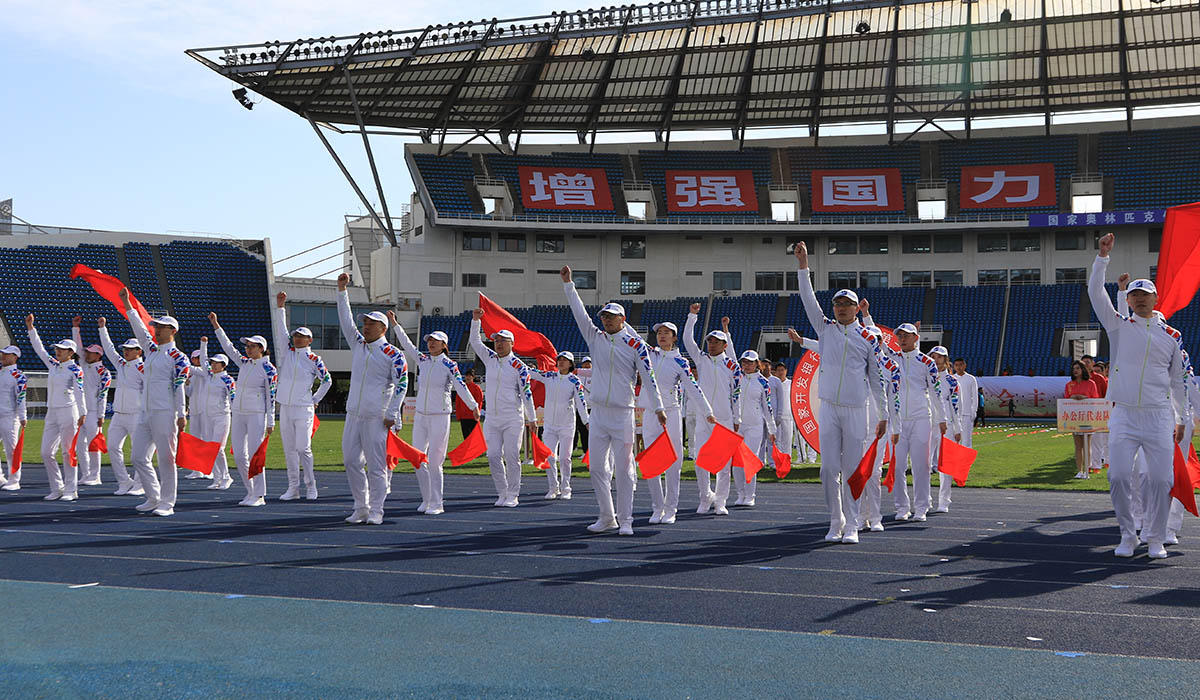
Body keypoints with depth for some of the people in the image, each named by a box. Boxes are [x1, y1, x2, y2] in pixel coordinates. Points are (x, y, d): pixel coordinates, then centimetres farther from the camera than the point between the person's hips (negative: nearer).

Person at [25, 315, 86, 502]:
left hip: (68, 413, -7)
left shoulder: (74, 370, -5)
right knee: (46, 452, 3)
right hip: (52, 413, 7)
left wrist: (83, 413, -18)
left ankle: (71, 490, 2)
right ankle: (57, 488, 12)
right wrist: (31, 328, 17)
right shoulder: (53, 365, 15)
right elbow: (39, 349, 20)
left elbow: (80, 392, -12)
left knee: (68, 452, -4)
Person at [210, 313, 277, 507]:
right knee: (239, 456, 5)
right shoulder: (244, 363, 11)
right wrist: (216, 325, 12)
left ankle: (259, 496, -1)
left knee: (254, 455, -8)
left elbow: (271, 397, -8)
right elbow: (228, 347, 16)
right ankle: (251, 492, 15)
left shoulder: (268, 369, -7)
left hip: (256, 415, -7)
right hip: (238, 414, 7)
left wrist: (270, 423, -10)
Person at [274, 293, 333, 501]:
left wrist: (315, 400, 6)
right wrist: (280, 306, -3)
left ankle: (311, 486, 3)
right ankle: (293, 488, 11)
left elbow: (327, 381, 8)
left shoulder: (314, 359, -1)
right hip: (285, 408, 4)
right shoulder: (287, 352, 9)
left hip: (304, 409, -4)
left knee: (303, 448, -9)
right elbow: (280, 330, 3)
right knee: (289, 450, 6)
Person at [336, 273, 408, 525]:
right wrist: (342, 290, 9)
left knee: (376, 465, -4)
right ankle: (361, 508, 17)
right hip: (353, 414, 6)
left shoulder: (392, 354, -5)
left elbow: (402, 385, -7)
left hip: (377, 418, -6)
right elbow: (346, 320, 14)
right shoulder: (358, 344, 13)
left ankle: (376, 511, 2)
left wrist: (392, 415, -12)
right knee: (351, 461, 7)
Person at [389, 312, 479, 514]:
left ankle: (436, 504, -1)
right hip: (420, 416, 6)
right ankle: (426, 499, 18)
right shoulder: (423, 360, 9)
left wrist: (473, 406, -25)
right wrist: (395, 324, 12)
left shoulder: (449, 365, -6)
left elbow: (461, 386, -15)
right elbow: (407, 344, 14)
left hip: (439, 417, -6)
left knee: (434, 461, -7)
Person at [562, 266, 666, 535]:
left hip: (623, 414, -4)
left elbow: (648, 377, -2)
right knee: (598, 468, 7)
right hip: (598, 414, 4)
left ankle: (625, 520, 3)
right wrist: (568, 283, -1)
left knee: (623, 469, -3)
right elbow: (579, 313, 4)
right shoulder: (596, 339, 9)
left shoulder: (635, 345, -1)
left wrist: (658, 407, -6)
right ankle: (606, 517, 17)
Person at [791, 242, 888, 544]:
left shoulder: (869, 338, 5)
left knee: (852, 469, 1)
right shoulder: (825, 328, 9)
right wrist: (803, 264, -9)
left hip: (856, 409, -2)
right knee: (829, 468, 1)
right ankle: (835, 522, 12)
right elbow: (809, 300, -1)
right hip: (829, 408, 2)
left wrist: (884, 415, 4)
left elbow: (877, 378, 6)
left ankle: (852, 526, 7)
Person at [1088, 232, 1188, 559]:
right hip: (1123, 415, 0)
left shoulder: (1171, 336, 10)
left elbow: (1178, 379, 15)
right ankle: (1127, 536, 9)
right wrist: (1103, 256, -9)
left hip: (1159, 416, 0)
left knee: (1161, 478, -4)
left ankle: (1156, 539, 10)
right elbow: (1095, 293, -2)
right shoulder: (1120, 327, 8)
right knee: (1118, 476, -6)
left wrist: (1181, 419, 14)